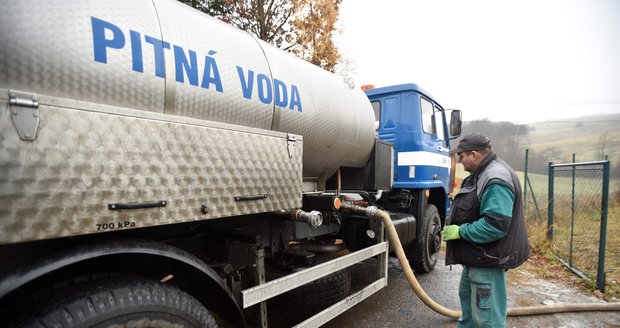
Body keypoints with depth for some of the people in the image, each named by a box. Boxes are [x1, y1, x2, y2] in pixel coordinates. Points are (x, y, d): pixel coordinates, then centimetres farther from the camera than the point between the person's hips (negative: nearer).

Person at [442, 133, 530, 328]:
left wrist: (460, 231, -22)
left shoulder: (496, 180, -25)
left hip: (488, 260, -11)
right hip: (476, 255, 11)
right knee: (467, 296, 28)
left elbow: (495, 225, -31)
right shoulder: (482, 173, 8)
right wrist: (453, 223, 8)